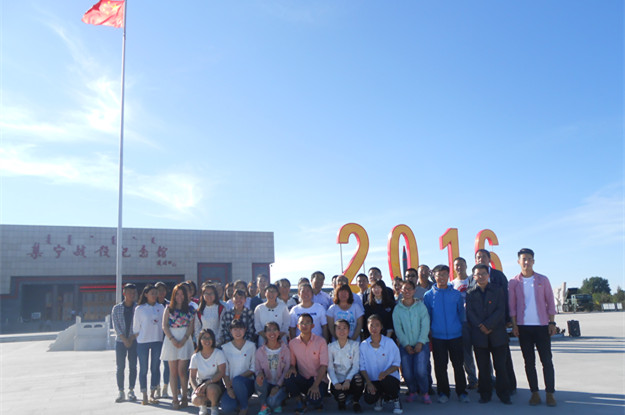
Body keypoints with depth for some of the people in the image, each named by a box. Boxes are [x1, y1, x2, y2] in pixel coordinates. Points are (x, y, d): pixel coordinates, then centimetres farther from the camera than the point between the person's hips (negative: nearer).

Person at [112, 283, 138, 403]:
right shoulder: (116, 308, 2)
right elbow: (115, 325, -3)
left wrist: (132, 338, -9)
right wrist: (124, 339, -11)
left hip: (134, 340, 0)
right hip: (120, 341, 0)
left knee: (133, 366, 3)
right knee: (120, 367, 1)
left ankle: (131, 391, 13)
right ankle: (121, 392, 9)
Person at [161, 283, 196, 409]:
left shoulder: (190, 310, 6)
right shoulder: (169, 309, 7)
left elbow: (191, 326, 0)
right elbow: (165, 326, 0)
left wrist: (183, 340, -12)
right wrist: (173, 340, -11)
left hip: (185, 340, -1)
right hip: (171, 340, 1)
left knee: (182, 371, -6)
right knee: (173, 372, 3)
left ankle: (184, 398, 4)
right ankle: (175, 399, 6)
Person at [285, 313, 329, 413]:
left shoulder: (321, 341, -7)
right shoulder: (292, 343, 1)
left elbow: (323, 365, -11)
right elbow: (292, 363, 11)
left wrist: (315, 385, -23)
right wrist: (292, 367, -16)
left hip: (318, 379, -2)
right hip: (302, 379, 2)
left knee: (314, 401, -31)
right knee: (289, 379, -31)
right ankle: (300, 400, -1)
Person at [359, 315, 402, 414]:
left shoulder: (389, 342, -3)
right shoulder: (363, 345, 2)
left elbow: (396, 364, -2)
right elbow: (362, 367, 3)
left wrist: (385, 372, -21)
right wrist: (369, 383, -12)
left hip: (389, 377, -1)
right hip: (372, 380, 1)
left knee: (385, 381, -37)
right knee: (369, 399, -28)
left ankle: (395, 399, -1)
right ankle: (380, 397, 13)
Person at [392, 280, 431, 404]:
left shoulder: (421, 306, 2)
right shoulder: (397, 309, 5)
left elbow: (425, 325, -2)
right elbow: (398, 329, 1)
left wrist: (420, 343, -11)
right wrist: (406, 345, -8)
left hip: (421, 344, -1)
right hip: (405, 345, 1)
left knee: (420, 371, -15)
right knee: (407, 373, -4)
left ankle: (425, 393, 10)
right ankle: (413, 391, 24)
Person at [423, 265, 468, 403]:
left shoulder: (456, 294, 3)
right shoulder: (428, 295, 1)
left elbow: (461, 313, 8)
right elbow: (426, 317, 6)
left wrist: (463, 331, 4)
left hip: (455, 335, 0)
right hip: (437, 336, 0)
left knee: (458, 364, 5)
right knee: (440, 366, 6)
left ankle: (461, 392, 18)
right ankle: (443, 392, 19)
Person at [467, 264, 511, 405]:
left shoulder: (497, 290, 5)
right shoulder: (470, 293, 8)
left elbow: (500, 310, -3)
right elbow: (470, 313, 1)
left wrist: (488, 325, -12)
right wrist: (481, 327, -12)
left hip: (497, 334, -1)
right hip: (479, 336, 1)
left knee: (500, 365, 2)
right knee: (483, 367, 6)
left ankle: (504, 394, 15)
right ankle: (485, 394, 17)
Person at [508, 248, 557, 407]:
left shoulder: (543, 280, 4)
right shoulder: (514, 282, 3)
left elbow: (550, 302, 5)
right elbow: (512, 306, 4)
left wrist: (552, 323, -1)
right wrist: (514, 325, -2)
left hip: (542, 325, 0)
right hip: (523, 327, 0)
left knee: (546, 360, 0)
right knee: (529, 361, 6)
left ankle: (550, 393, 9)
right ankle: (534, 393, 14)